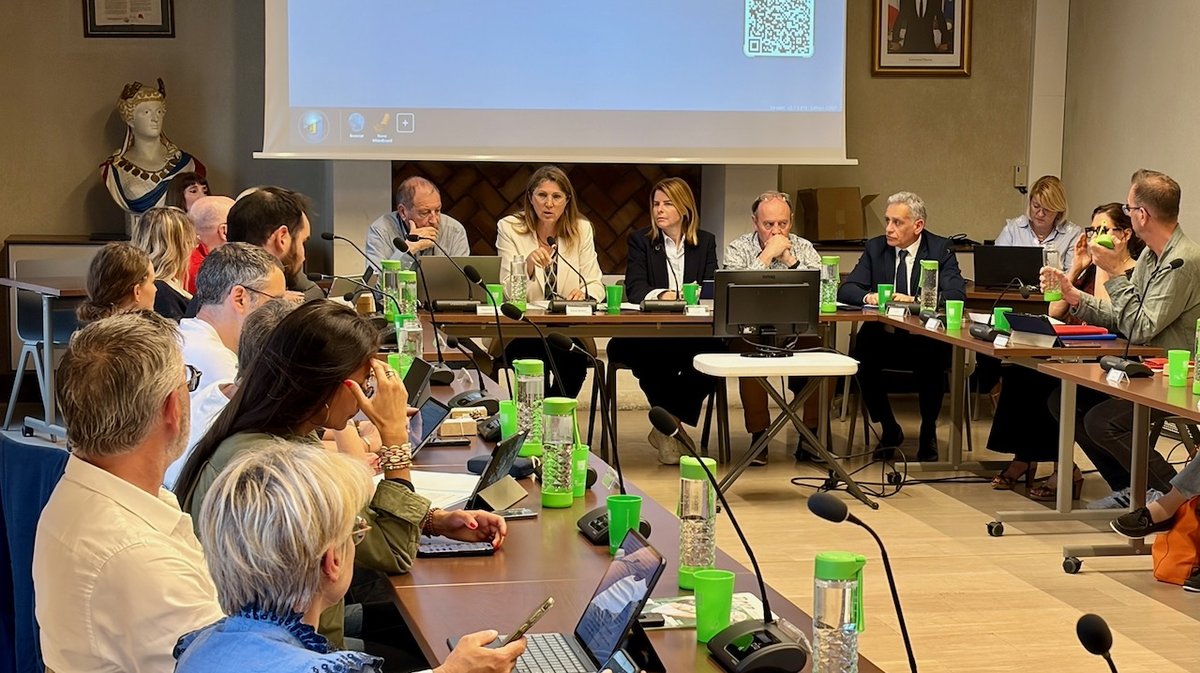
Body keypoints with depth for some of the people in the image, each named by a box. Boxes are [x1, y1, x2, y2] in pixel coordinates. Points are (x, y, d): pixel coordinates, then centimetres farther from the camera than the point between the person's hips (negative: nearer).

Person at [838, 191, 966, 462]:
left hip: (926, 339, -2)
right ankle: (889, 429, -4)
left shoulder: (941, 249, 1)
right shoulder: (875, 247, 9)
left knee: (933, 359, -34)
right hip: (883, 336, 2)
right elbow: (846, 290, 4)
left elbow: (957, 294, -12)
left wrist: (915, 301, -27)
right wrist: (868, 296, -19)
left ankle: (928, 432, -6)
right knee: (861, 355, -28)